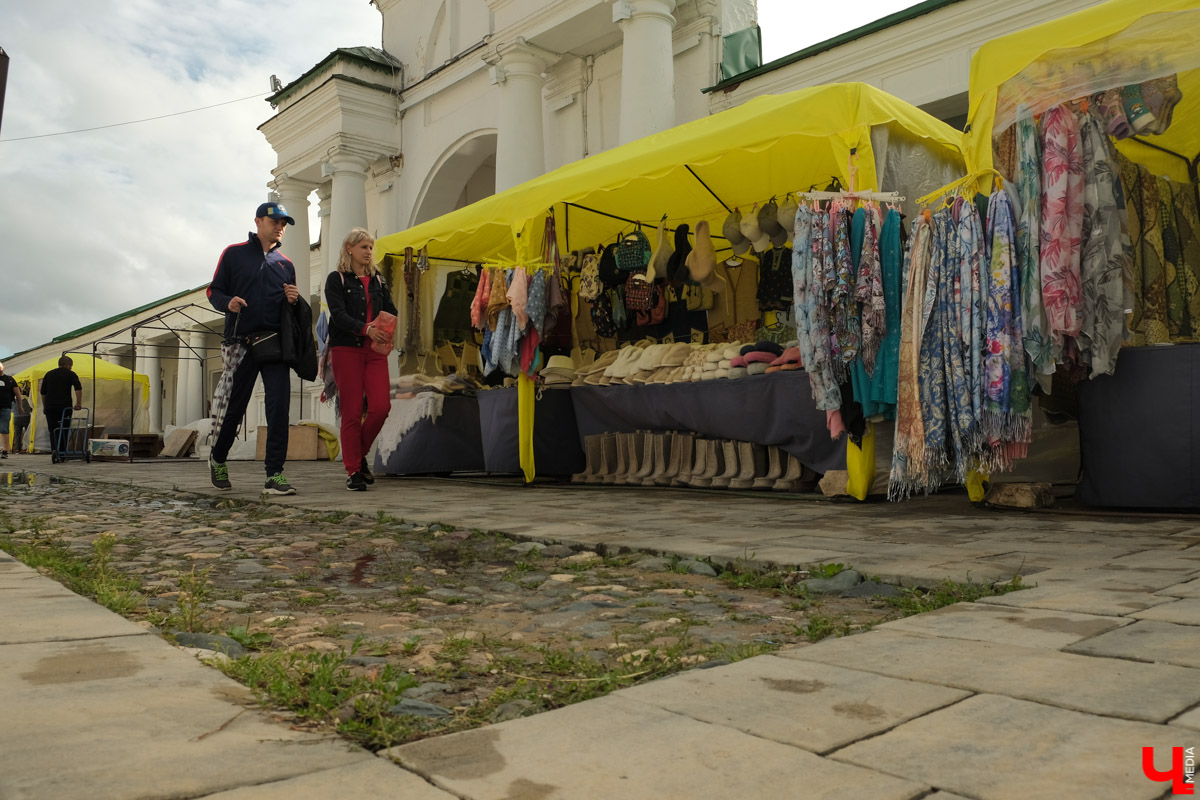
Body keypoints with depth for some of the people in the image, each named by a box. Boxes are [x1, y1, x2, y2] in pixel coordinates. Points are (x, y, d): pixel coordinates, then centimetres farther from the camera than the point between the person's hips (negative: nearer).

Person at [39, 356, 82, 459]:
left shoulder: (48, 374, 15)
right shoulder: (70, 374, 5)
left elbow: (43, 392, 15)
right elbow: (78, 388, -11)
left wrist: (45, 407, 22)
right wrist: (79, 403, -10)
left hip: (50, 406, 2)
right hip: (65, 406, -2)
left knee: (53, 430, 5)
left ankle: (54, 449, -16)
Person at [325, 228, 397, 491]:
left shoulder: (377, 280, 17)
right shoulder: (336, 279, 3)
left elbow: (391, 311, 12)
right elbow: (338, 314, -10)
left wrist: (388, 331, -10)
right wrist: (365, 329, -26)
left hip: (375, 350, 4)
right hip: (346, 349, -4)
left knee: (381, 406, -8)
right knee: (352, 412, -3)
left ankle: (360, 454, 16)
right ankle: (353, 471, 6)